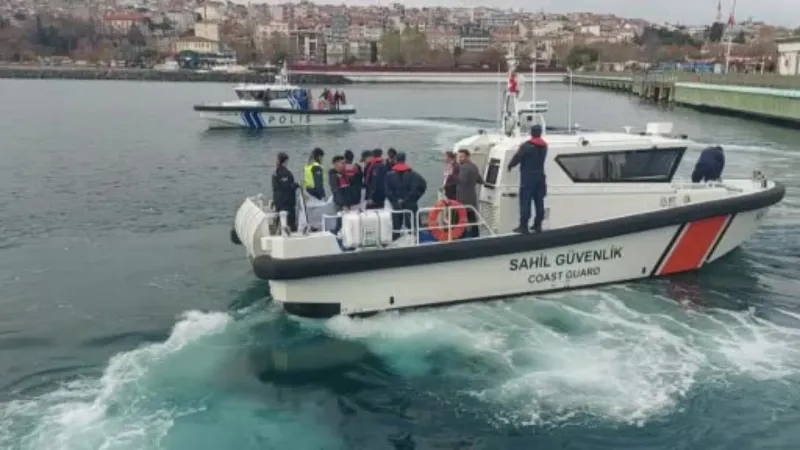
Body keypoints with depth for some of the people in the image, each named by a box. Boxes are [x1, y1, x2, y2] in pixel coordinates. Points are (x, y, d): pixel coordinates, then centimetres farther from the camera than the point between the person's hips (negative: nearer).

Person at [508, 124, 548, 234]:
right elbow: (539, 159, 13)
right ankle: (538, 225, 14)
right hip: (540, 177, 6)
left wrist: (510, 166, 7)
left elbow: (517, 157, -11)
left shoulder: (526, 146, -11)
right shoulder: (544, 146, 10)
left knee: (525, 202, -5)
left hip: (528, 178, -6)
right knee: (539, 202, 9)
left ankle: (523, 226, -8)